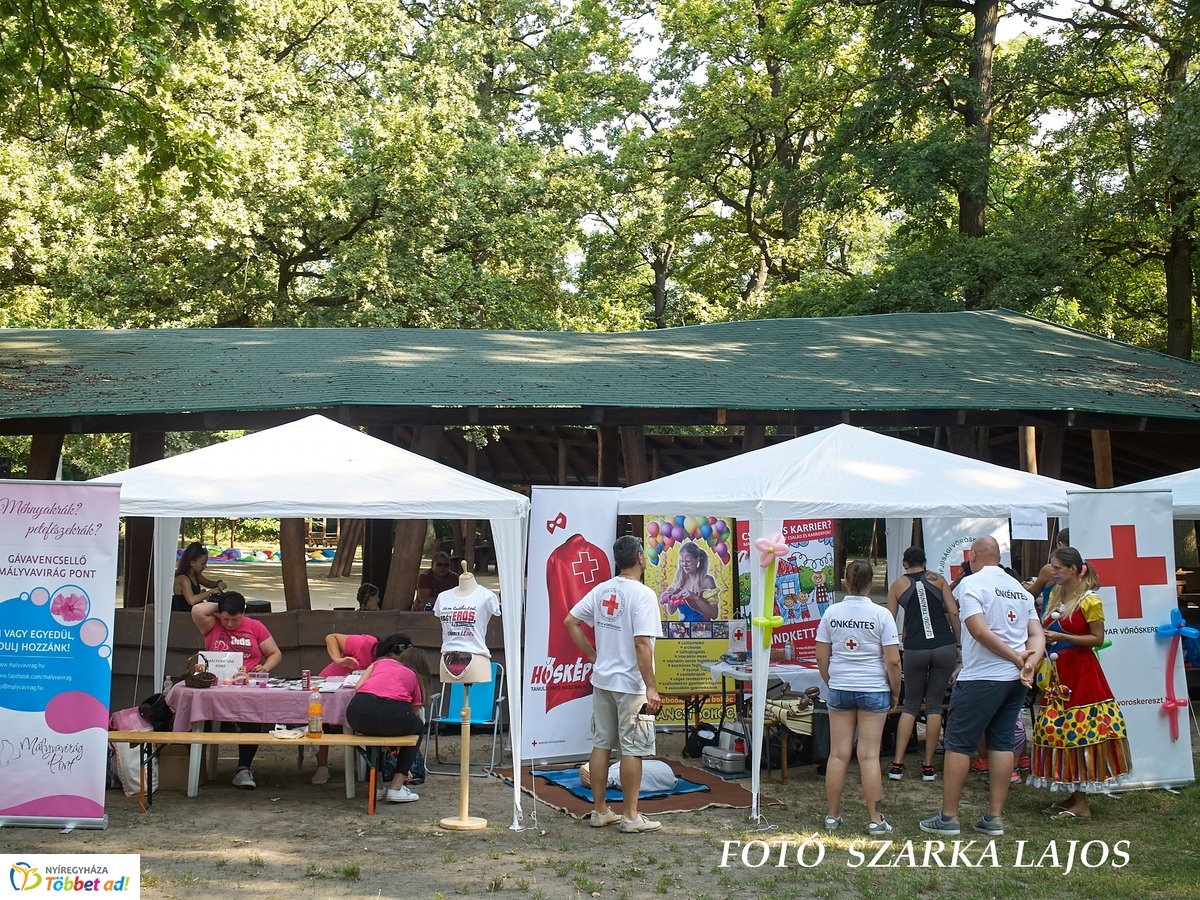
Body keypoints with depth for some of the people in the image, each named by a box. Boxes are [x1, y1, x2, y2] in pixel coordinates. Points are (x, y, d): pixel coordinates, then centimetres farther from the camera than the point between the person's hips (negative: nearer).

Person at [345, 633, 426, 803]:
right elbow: (415, 711, 40)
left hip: (358, 713, 2)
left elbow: (358, 687, 17)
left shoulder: (379, 662, 31)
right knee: (418, 727, 32)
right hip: (393, 715, -2)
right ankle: (397, 787, 22)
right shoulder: (413, 675, 31)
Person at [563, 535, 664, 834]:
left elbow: (570, 622, 11)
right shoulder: (643, 595, -17)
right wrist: (651, 688, -19)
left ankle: (599, 810, 20)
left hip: (602, 680, 7)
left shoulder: (601, 590, 6)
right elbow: (642, 644, -23)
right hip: (631, 684, -7)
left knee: (601, 744, 12)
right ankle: (631, 817, 6)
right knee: (632, 750, 0)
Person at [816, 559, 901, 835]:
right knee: (869, 755, 1)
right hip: (873, 689, -2)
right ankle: (875, 820, 7)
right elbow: (893, 660, -9)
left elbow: (821, 657, 2)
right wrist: (895, 692, 4)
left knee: (838, 754, 8)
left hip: (840, 688, 2)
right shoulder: (881, 614, -8)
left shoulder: (831, 613, -1)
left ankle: (832, 815, 16)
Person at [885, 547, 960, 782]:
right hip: (944, 646, 0)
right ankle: (928, 766, 9)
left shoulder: (898, 585, 9)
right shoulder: (937, 579, 9)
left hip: (915, 650, 0)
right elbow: (953, 612, 2)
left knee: (910, 705, 12)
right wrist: (957, 645, 8)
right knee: (934, 705, 9)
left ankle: (897, 764, 5)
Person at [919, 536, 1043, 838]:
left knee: (958, 744, 0)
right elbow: (1037, 634, 7)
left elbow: (979, 630, -18)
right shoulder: (1020, 588, 15)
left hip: (981, 678, -7)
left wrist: (1014, 656, -10)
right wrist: (1029, 661, -8)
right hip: (1016, 679, 7)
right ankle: (995, 818, 11)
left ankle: (948, 817, 2)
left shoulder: (971, 583, -7)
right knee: (1002, 744, 10)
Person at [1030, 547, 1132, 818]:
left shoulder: (1089, 600, -10)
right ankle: (1072, 795, 18)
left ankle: (1082, 804, 1)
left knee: (1079, 733, -5)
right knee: (1057, 730, 8)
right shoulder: (1055, 595, 12)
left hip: (1081, 672, -8)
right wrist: (1043, 634, 3)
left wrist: (1062, 637, -17)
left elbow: (1097, 638, -11)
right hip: (1057, 673, 8)